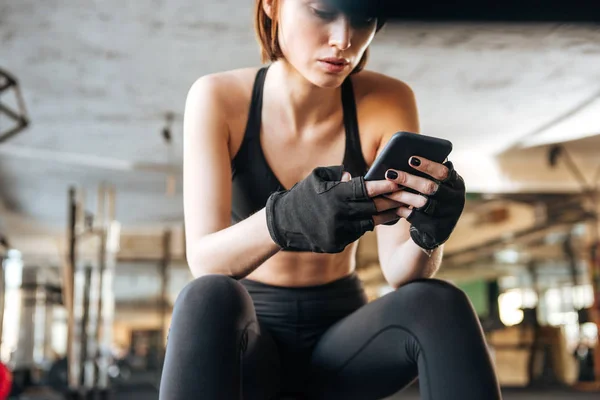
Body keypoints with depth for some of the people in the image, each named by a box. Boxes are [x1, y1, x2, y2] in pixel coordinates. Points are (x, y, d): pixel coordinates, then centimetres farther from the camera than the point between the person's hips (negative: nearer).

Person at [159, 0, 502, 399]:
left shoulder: (388, 102, -10)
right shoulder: (219, 98, -13)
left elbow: (400, 272, -13)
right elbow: (203, 259, -22)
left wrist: (428, 231, -37)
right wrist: (283, 218, -43)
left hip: (341, 338, 1)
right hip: (246, 340, 0)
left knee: (438, 306, -30)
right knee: (210, 300, -35)